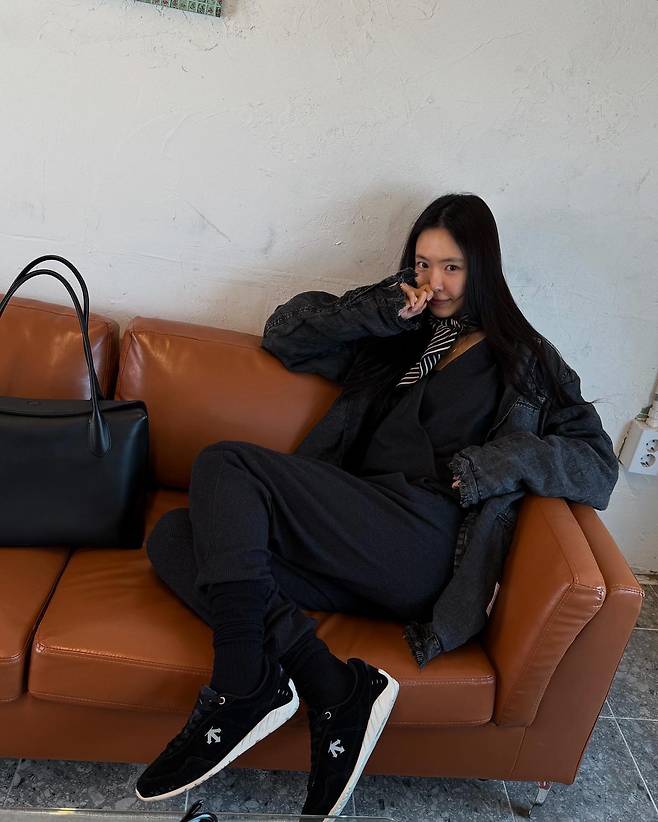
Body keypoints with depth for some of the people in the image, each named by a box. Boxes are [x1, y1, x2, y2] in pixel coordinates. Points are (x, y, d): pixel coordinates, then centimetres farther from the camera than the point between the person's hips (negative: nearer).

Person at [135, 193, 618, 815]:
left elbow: (598, 464, 6)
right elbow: (283, 333, 20)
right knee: (171, 537, -11)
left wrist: (500, 460, -11)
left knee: (225, 463, -18)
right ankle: (334, 687, -24)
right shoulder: (394, 337, 25)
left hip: (419, 539, -6)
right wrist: (379, 309, 8)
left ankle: (243, 689, -21)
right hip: (363, 552, 6)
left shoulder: (520, 359, 14)